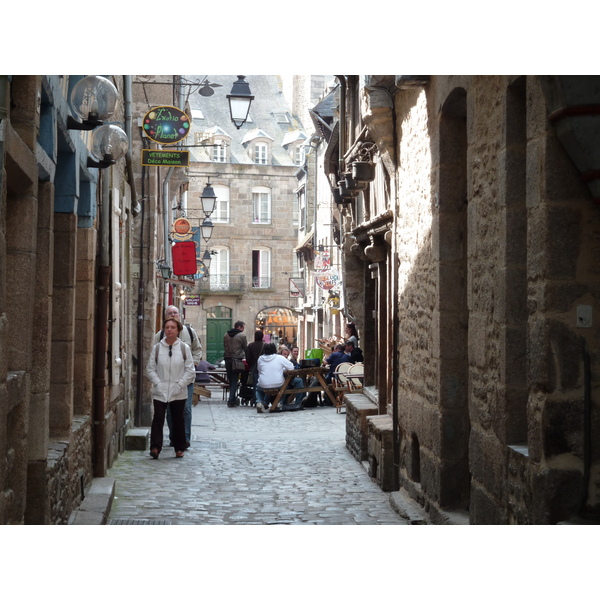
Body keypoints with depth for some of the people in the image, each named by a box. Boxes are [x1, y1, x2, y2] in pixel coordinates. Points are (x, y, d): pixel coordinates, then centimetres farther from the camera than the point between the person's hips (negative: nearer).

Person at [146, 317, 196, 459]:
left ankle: (179, 448, 19)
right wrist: (158, 383, -9)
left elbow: (190, 370, 0)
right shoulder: (157, 348, 3)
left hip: (178, 392, 0)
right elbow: (150, 369, 4)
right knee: (158, 419, -10)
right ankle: (155, 447, -12)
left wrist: (180, 384, -9)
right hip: (160, 391, 0)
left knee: (178, 420, 8)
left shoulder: (184, 348, 1)